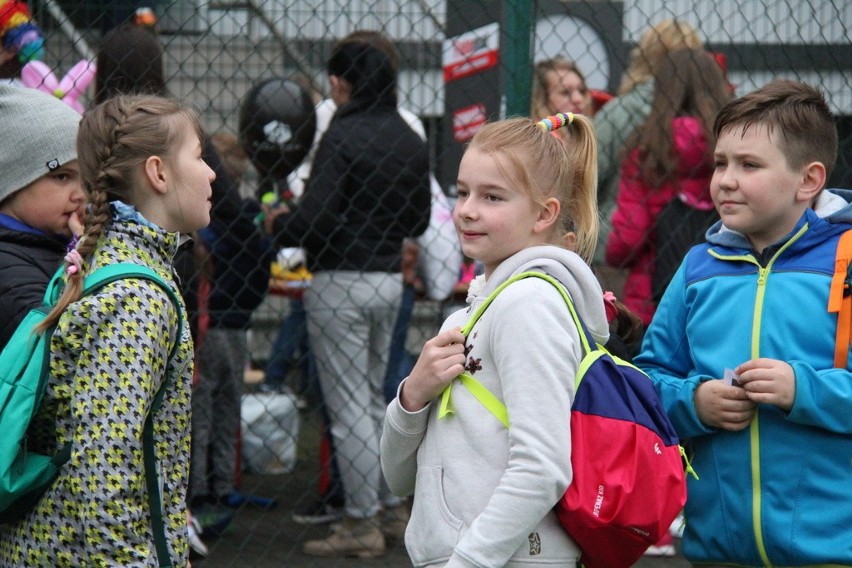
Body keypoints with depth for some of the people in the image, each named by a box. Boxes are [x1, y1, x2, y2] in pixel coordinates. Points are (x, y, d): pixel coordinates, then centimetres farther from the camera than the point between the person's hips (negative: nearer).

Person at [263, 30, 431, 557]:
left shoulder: (343, 136, -15)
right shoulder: (412, 142, 7)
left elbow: (315, 217, -20)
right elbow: (419, 222, 14)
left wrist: (279, 227, -1)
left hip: (340, 282, -7)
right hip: (389, 281, 7)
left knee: (349, 408, -1)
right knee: (375, 400, 19)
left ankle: (362, 524, 2)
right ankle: (390, 508, 24)